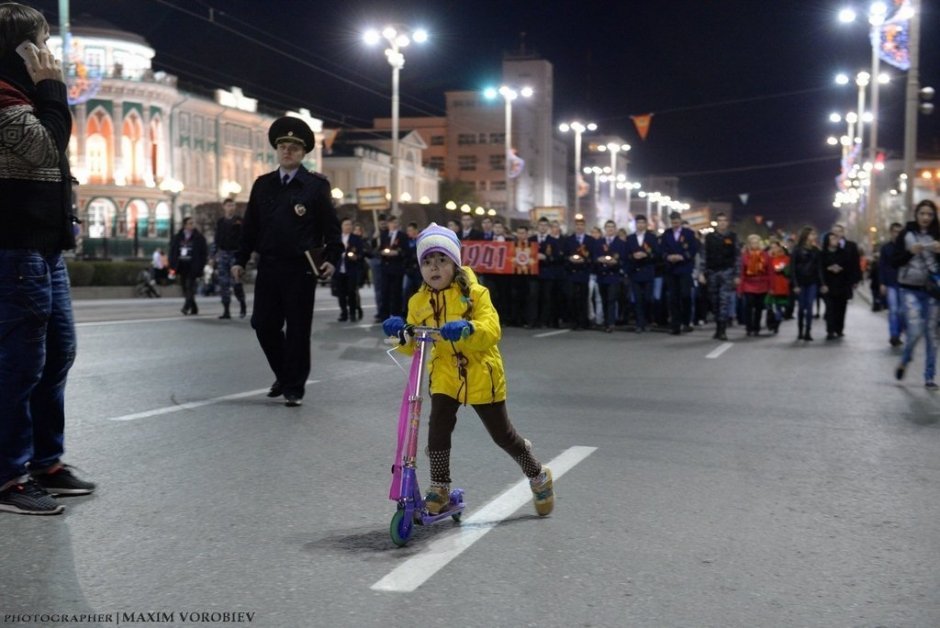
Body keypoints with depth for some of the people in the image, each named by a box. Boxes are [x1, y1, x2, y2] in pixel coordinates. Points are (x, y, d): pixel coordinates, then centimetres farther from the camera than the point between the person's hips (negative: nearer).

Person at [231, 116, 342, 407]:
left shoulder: (316, 185, -1)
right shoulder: (262, 184, 10)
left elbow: (331, 226, -3)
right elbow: (250, 226, 12)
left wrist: (332, 258, -14)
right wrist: (241, 259, 8)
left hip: (301, 268, -4)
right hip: (268, 266, 4)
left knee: (297, 329, 1)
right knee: (264, 324, 7)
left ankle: (294, 388, 11)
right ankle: (283, 374, 28)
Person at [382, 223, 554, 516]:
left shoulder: (474, 293, -11)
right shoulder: (419, 302, 1)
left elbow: (492, 331, -24)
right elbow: (414, 346, 1)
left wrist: (467, 328, -44)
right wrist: (402, 332, -21)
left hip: (481, 374, -3)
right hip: (444, 375, 3)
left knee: (502, 434, 8)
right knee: (438, 429, -11)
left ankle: (539, 476, 32)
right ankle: (439, 489, 8)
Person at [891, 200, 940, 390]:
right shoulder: (906, 234, 0)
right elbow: (895, 262, -1)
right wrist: (910, 252, -17)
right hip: (910, 289, -2)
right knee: (915, 331, -12)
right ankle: (904, 361, 18)